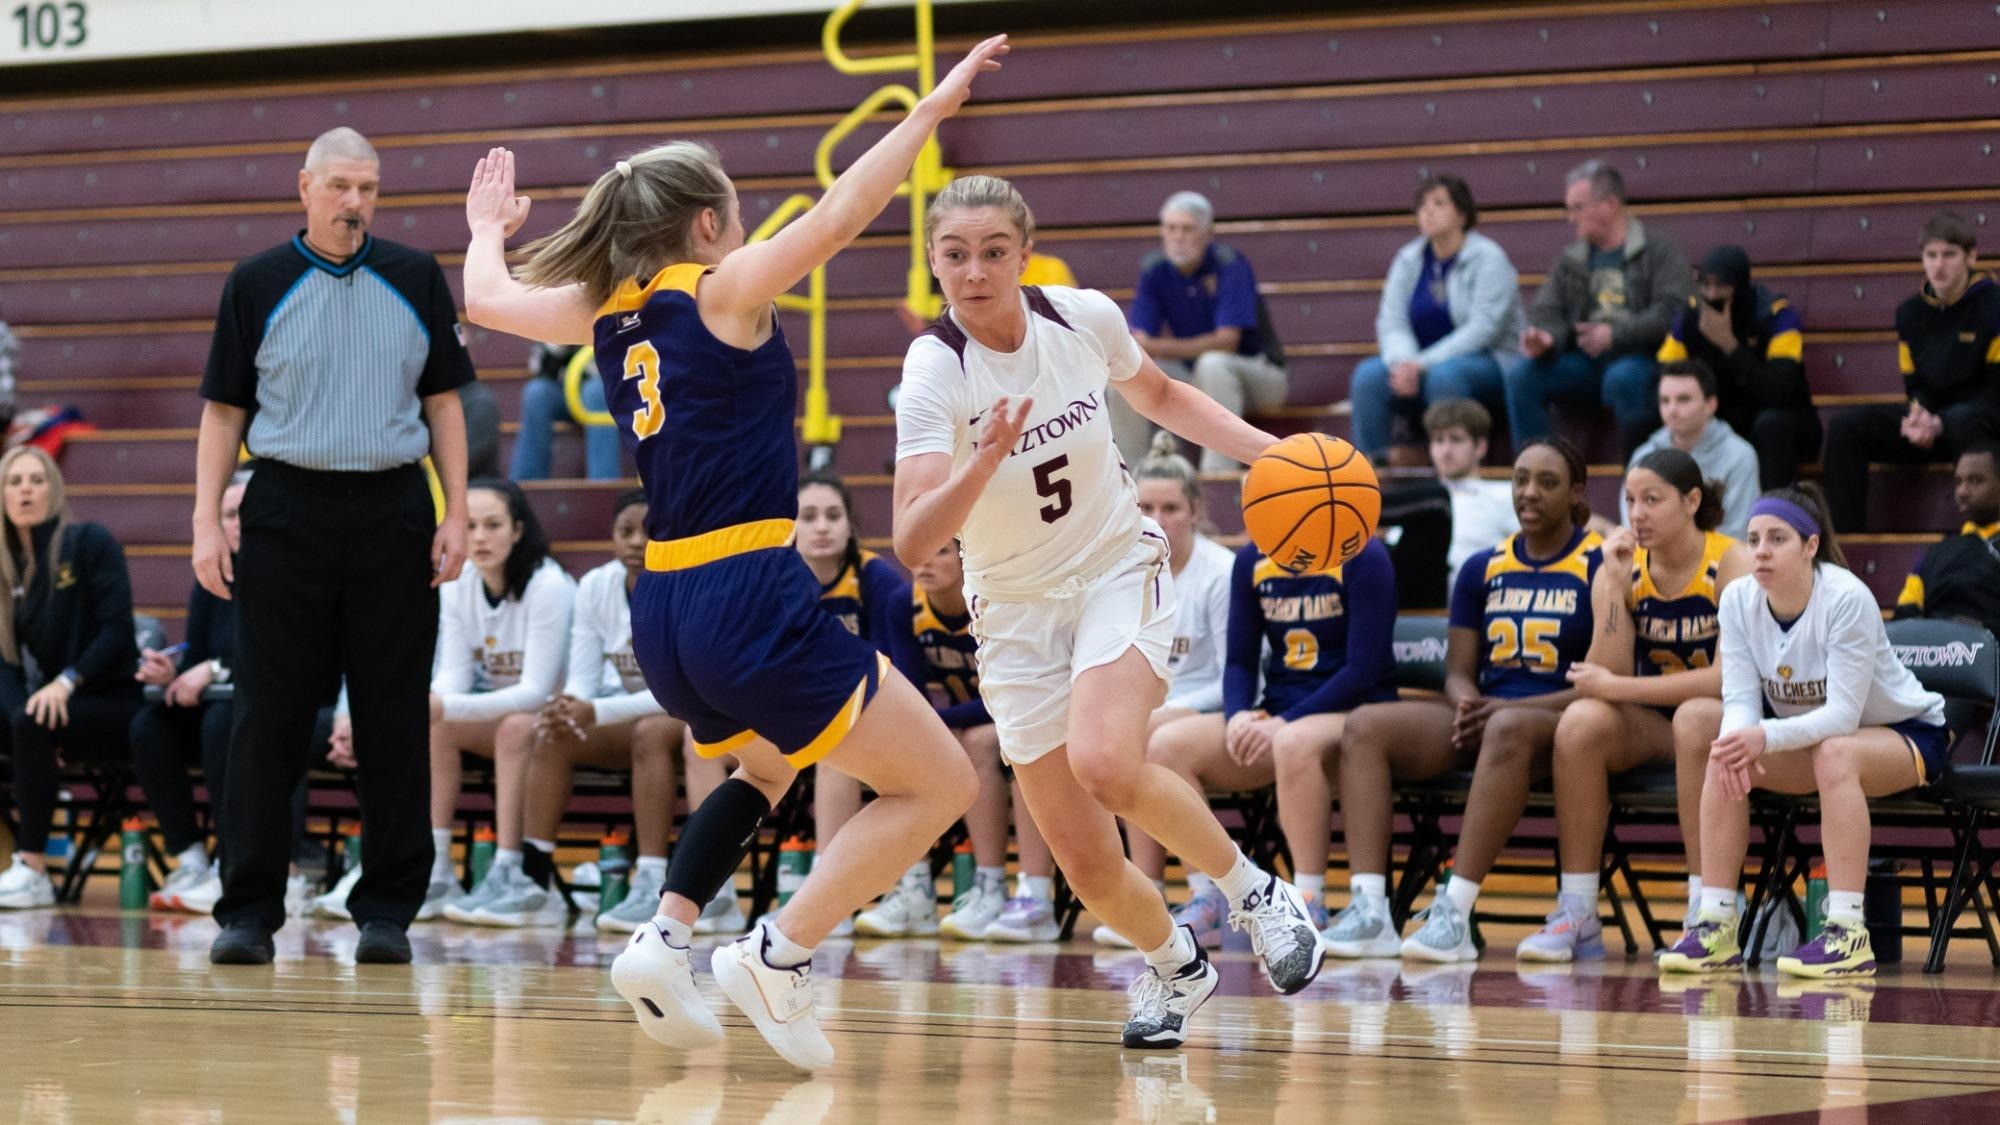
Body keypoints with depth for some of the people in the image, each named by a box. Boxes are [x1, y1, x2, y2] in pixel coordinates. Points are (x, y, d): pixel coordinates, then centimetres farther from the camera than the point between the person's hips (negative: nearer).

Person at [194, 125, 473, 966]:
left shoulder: (416, 280, 8)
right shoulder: (257, 284, 4)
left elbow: (443, 403, 11)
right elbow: (223, 411, 6)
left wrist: (456, 515, 3)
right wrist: (206, 522, -3)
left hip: (393, 516, 1)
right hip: (287, 510, -1)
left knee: (393, 718, 2)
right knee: (269, 716, -2)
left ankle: (386, 910, 8)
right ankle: (249, 911, 3)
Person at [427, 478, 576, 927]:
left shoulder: (549, 586, -23)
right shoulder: (456, 586, -5)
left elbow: (535, 691, -27)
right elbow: (453, 676, -8)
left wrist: (448, 707, -38)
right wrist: (429, 703, -33)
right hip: (501, 710, 6)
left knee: (518, 727, -36)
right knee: (433, 725, -21)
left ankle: (520, 877, -36)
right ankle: (436, 873, -21)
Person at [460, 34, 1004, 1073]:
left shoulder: (605, 312, 13)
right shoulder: (720, 290, -4)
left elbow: (484, 298, 29)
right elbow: (835, 217, -16)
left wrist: (487, 228, 49)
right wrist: (931, 109, -14)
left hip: (662, 614, 8)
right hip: (751, 598, -8)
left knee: (765, 767, 35)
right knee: (938, 783, 1)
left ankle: (663, 939, 14)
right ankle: (777, 953, -10)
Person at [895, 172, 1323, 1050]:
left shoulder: (1083, 318, -11)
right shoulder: (935, 368, -20)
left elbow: (1161, 396, 13)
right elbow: (912, 543, -31)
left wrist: (1269, 450, -1)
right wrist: (984, 461, -47)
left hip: (1120, 572, 0)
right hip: (1015, 609, 0)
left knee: (1104, 762, -30)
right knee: (1086, 864, -2)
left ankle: (1252, 890, -6)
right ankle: (1173, 965, 31)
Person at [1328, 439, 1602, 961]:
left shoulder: (1601, 564, -2)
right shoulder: (1482, 569, 14)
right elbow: (1459, 672, 15)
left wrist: (1508, 707, -17)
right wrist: (1469, 704, -11)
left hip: (1561, 724, -6)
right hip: (1482, 717, 6)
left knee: (1508, 729, -41)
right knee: (1365, 726, -18)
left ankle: (1455, 913, -45)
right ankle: (1369, 910, -31)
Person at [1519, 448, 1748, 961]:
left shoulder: (1731, 564, -13)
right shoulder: (1622, 567, -2)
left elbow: (1729, 677, -22)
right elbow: (1610, 675, -12)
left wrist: (1616, 688, -22)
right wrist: (1614, 586, -20)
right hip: (1648, 726, 4)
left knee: (1695, 719, -37)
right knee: (1581, 721, -27)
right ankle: (1578, 914, -22)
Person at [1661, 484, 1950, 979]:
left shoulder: (1847, 599, -28)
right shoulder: (1739, 600, -11)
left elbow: (1842, 716, -31)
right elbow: (1740, 699, -13)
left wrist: (1766, 737, -46)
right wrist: (1736, 741, -37)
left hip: (1909, 734, -5)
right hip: (1809, 734, 5)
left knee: (1834, 754, -37)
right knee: (1724, 759, -21)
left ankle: (1849, 934, -39)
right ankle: (1715, 924, -19)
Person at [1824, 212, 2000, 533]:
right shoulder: (1911, 313, 9)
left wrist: (1939, 425, -22)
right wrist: (1918, 416, -11)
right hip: (1932, 421, 6)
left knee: (1962, 420, -43)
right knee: (1845, 426, -14)